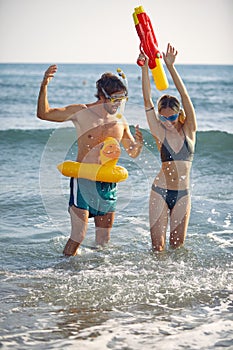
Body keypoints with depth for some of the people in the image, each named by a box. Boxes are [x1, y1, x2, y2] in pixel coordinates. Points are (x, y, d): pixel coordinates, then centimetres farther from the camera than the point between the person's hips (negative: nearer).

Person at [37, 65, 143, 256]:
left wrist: (139, 144, -6)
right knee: (78, 236, -11)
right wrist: (44, 86, -20)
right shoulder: (82, 112, -5)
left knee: (103, 241, 9)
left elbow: (133, 153, 18)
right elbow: (44, 114, -6)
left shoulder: (120, 121, 8)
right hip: (84, 181, -5)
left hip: (109, 185, 5)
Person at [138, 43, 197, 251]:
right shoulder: (160, 133, 0)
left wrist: (171, 67, -14)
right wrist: (145, 68, -12)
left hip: (183, 194, 1)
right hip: (161, 191, -1)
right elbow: (147, 100, -6)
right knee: (158, 246, -3)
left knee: (177, 245, 5)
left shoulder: (189, 130, 1)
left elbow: (185, 96, -8)